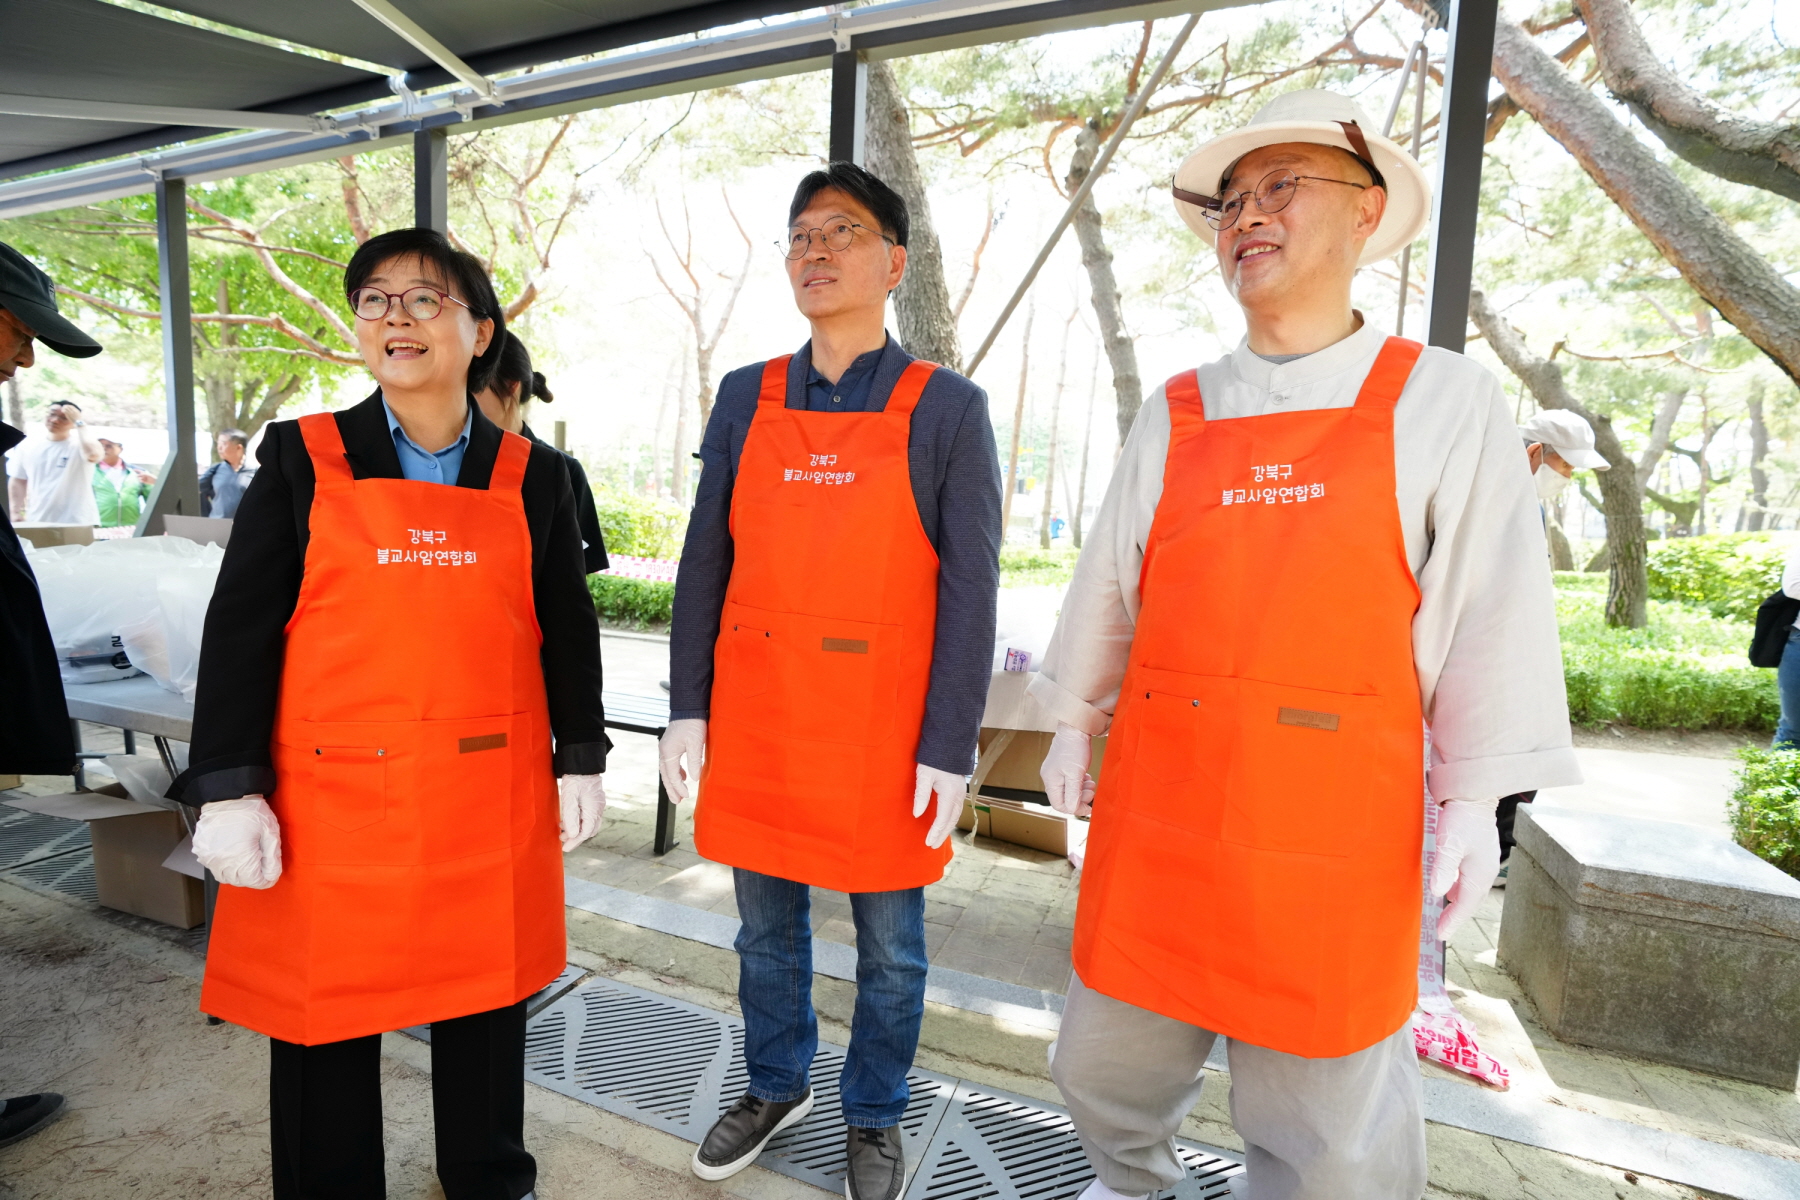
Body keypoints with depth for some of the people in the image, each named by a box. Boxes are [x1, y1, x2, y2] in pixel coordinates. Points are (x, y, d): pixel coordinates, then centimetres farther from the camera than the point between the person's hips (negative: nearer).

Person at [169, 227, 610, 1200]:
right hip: (329, 804, 0)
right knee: (324, 1021, 13)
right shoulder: (301, 457, 0)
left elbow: (568, 629, 6)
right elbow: (239, 628, -1)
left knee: (484, 1005, 17)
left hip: (491, 803, 1)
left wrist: (581, 759, 6)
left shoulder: (532, 476, 2)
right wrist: (229, 789, -6)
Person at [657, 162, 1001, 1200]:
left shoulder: (948, 408, -4)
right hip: (754, 724, 3)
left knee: (890, 944, 14)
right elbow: (706, 563, 5)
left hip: (883, 734, -3)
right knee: (766, 925, 20)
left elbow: (968, 593, -7)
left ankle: (875, 1116, 40)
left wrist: (949, 750, -10)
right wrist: (687, 709, 3)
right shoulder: (746, 398, 5)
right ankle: (777, 1086, 45)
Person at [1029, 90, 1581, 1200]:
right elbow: (1108, 583, 11)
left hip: (1336, 821, -2)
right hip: (1157, 804, 3)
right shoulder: (1174, 414, 7)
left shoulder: (1444, 401, 0)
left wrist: (1476, 798, -3)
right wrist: (1073, 724, 14)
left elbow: (1491, 607, -1)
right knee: (1106, 1064, 19)